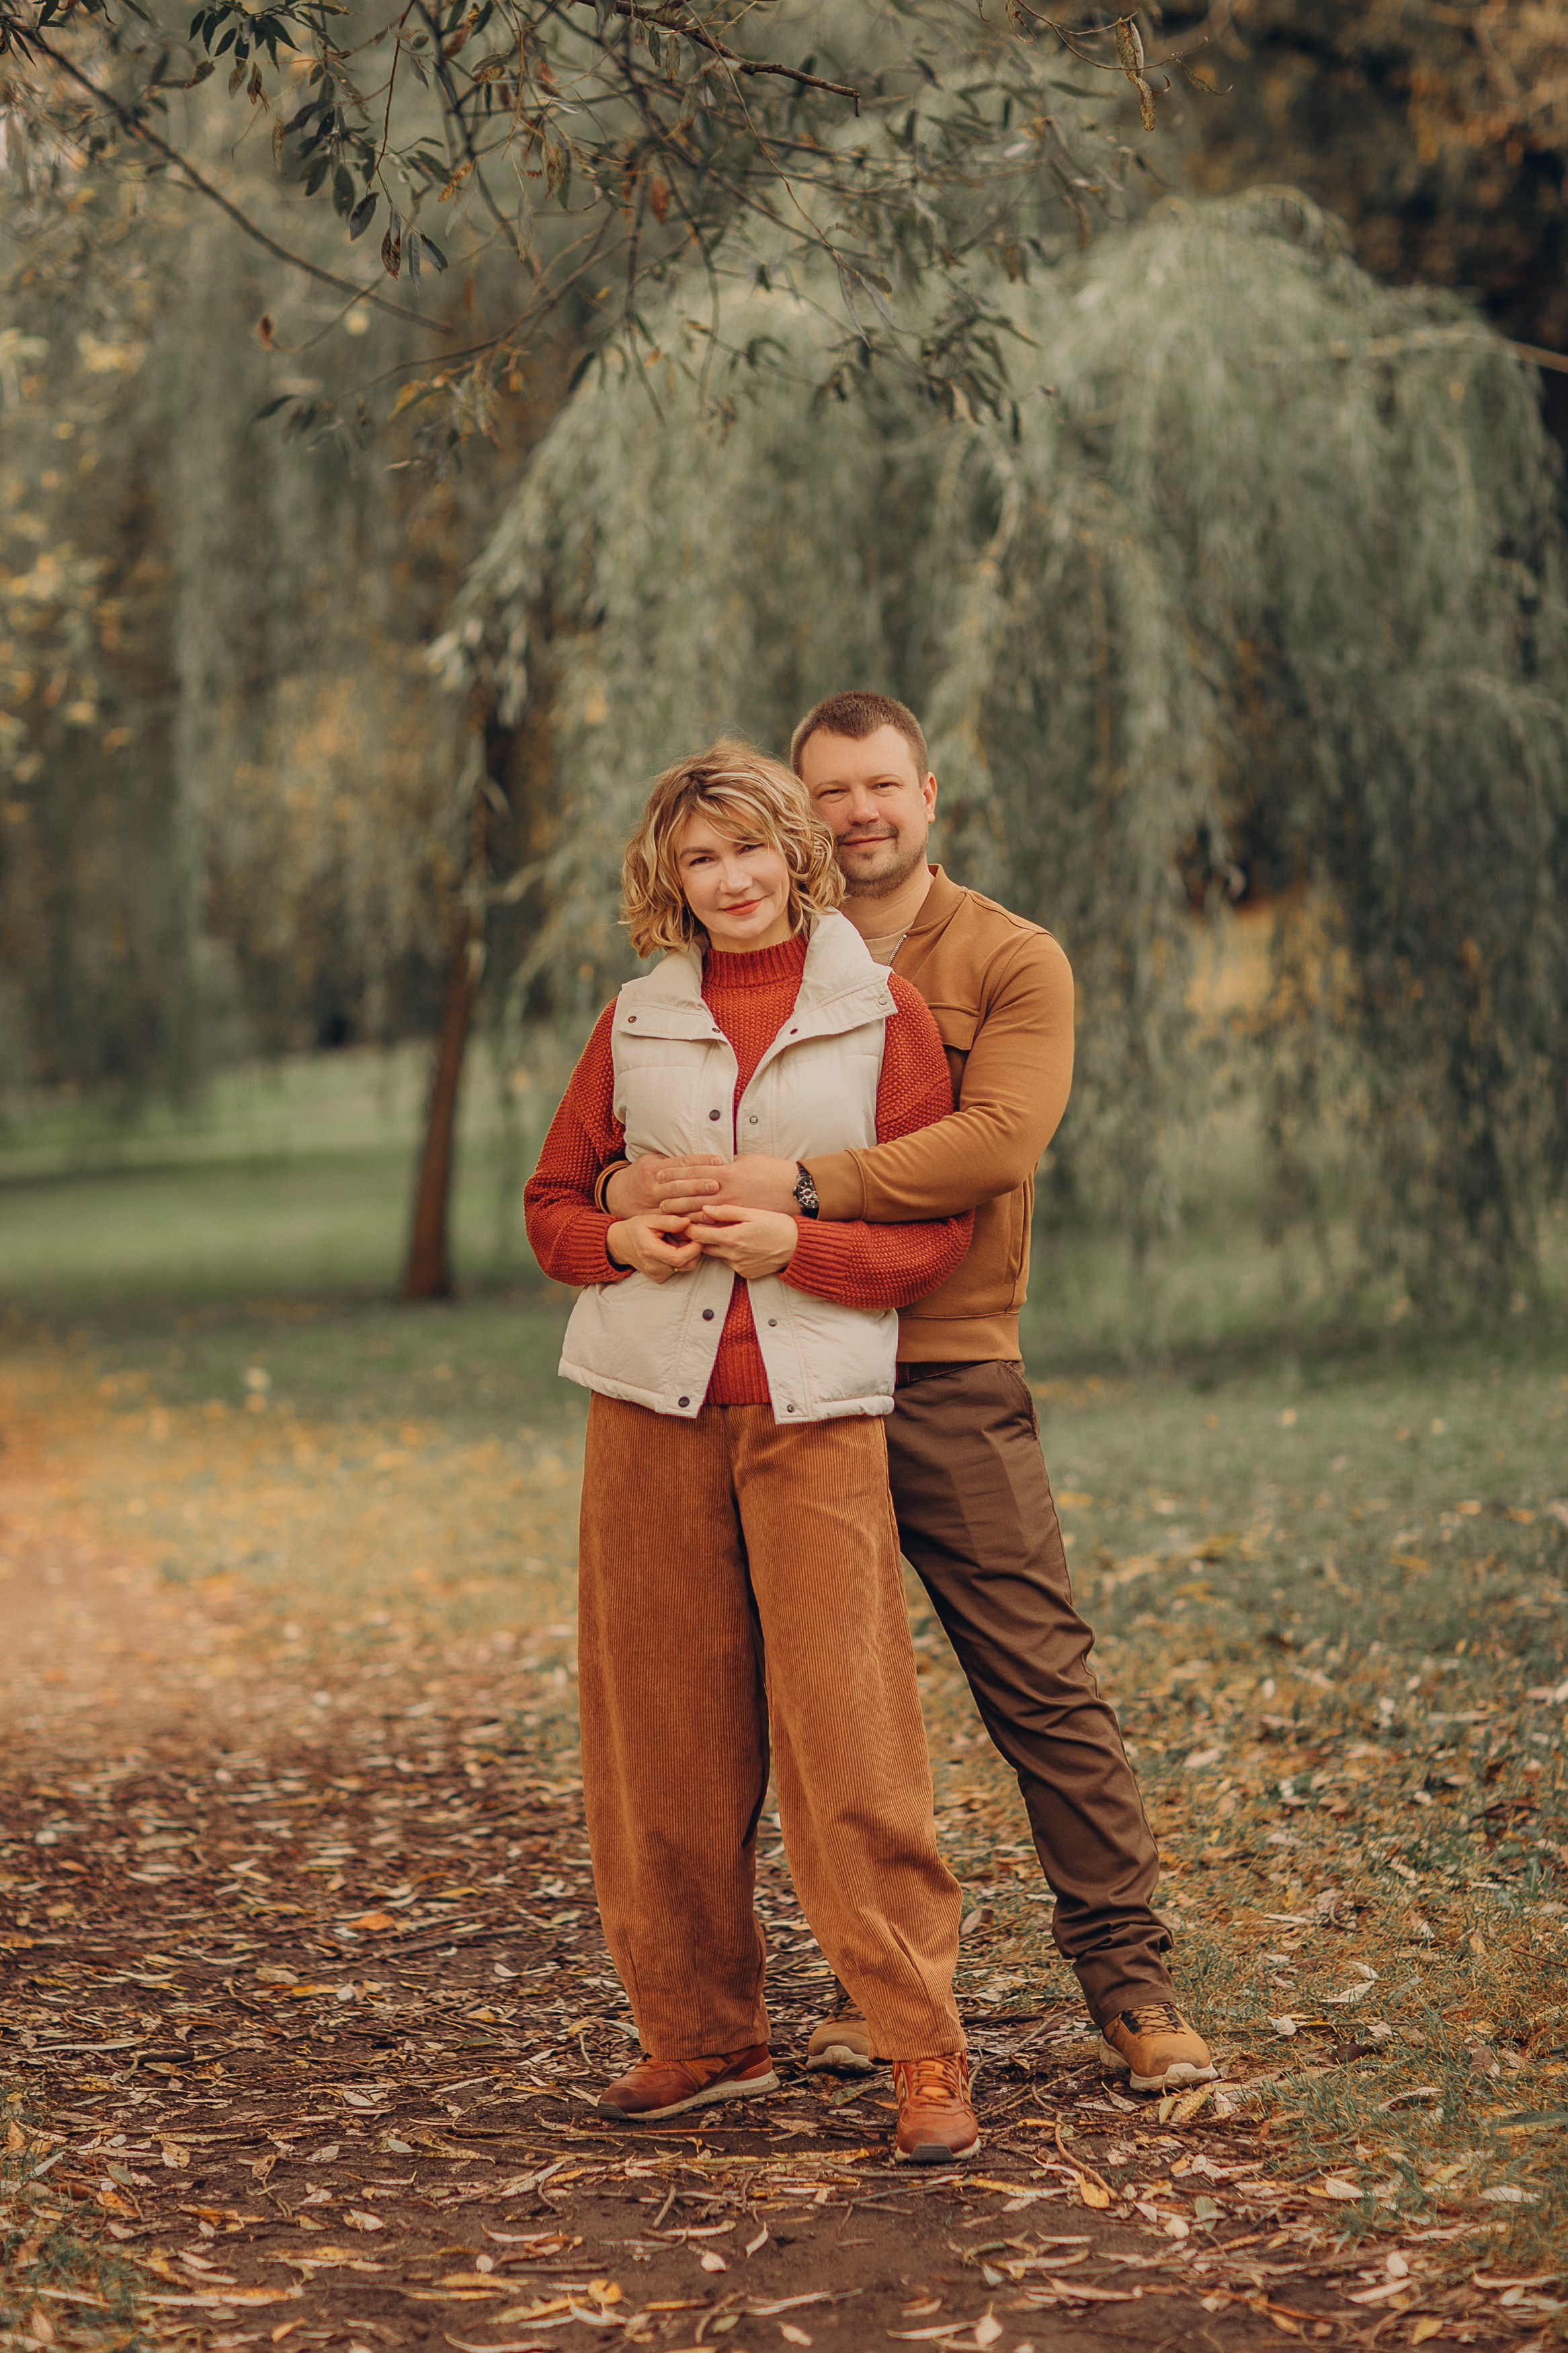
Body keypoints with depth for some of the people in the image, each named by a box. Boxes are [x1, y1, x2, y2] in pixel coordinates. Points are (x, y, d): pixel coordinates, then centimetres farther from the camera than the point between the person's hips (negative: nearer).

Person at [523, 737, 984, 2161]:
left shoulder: (883, 1016, 3)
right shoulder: (638, 1022, 11)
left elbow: (939, 1227, 1)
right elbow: (554, 1201, 17)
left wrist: (799, 1243, -14)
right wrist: (622, 1241, -5)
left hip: (816, 1404, -3)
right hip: (652, 1402, 3)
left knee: (850, 1730, -9)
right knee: (664, 1727, 6)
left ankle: (923, 2045, -3)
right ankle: (703, 2033, 18)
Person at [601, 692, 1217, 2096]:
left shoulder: (1013, 963, 1)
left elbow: (997, 1139, -17)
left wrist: (802, 1186, -26)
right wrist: (629, 1187, -17)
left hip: (949, 1373, -3)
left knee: (1041, 1678, -4)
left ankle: (1130, 1982, 2)